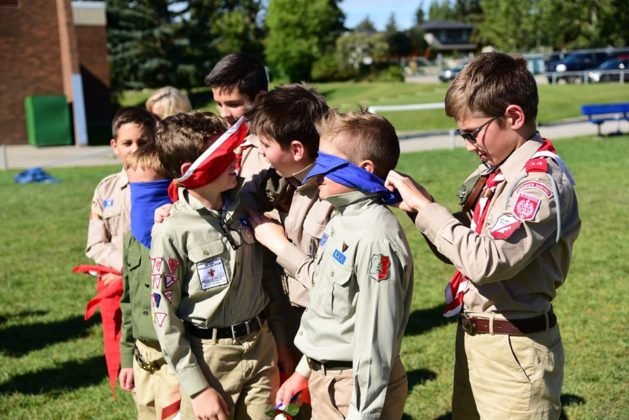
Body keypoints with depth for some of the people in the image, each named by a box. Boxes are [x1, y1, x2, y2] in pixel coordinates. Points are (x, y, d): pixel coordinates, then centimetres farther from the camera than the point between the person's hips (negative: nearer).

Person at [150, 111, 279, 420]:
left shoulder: (243, 207, -1)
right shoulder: (173, 232, -16)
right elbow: (165, 319, -12)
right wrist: (197, 389, -12)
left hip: (260, 346, 5)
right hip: (209, 357, -5)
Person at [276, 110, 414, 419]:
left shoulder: (375, 236, -23)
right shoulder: (341, 219, 5)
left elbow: (377, 335, -23)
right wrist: (304, 370, 19)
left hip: (355, 385, -8)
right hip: (325, 380, 8)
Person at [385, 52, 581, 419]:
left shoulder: (542, 182, -20)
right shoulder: (495, 169, 6)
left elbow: (486, 260, -30)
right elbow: (461, 246, 11)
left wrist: (426, 207, -20)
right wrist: (418, 204, -5)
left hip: (513, 349, -8)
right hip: (472, 337, 8)